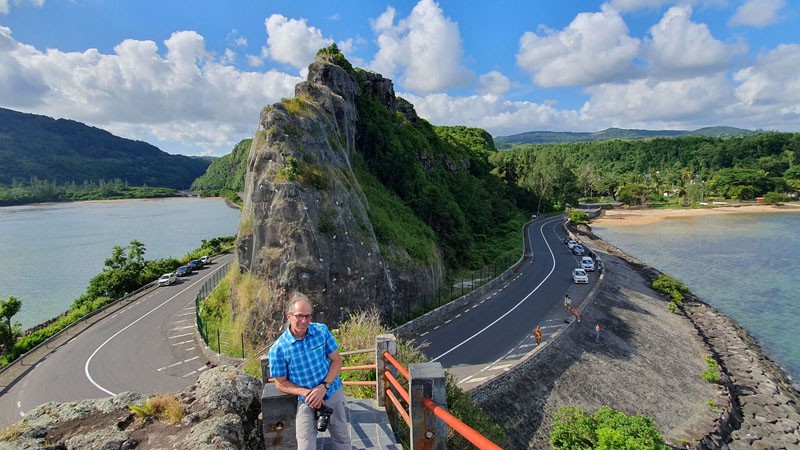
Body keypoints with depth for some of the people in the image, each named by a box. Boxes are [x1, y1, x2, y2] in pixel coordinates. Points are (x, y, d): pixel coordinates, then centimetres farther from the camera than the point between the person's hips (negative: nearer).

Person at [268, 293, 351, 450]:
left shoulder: (322, 331, -11)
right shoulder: (278, 349, -16)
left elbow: (337, 360, -4)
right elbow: (281, 383, -6)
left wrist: (324, 387, -18)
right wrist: (306, 393, -20)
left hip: (332, 393, 2)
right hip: (306, 401, -2)